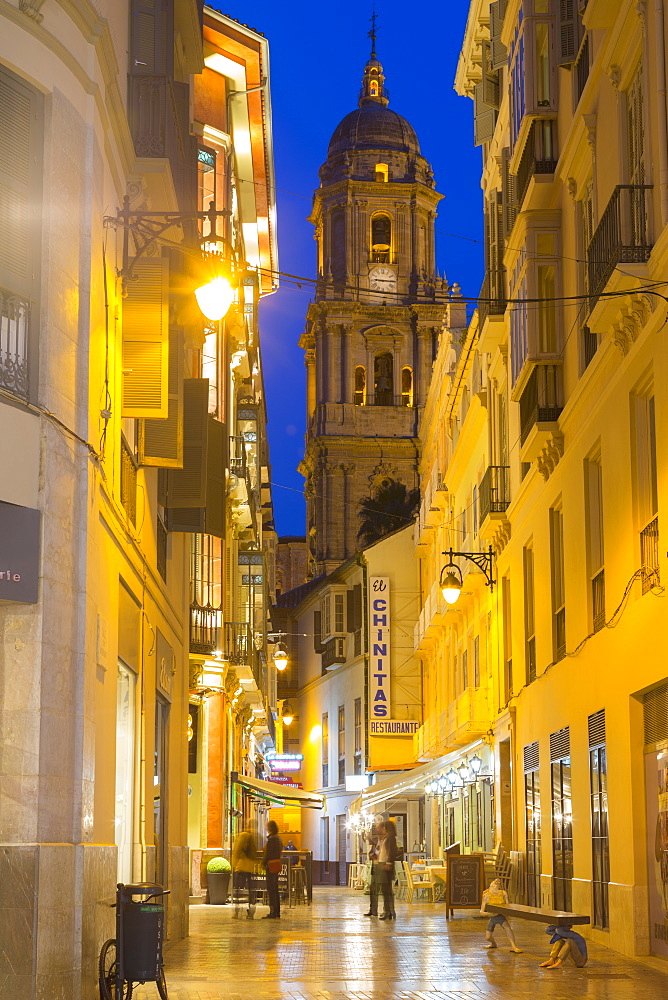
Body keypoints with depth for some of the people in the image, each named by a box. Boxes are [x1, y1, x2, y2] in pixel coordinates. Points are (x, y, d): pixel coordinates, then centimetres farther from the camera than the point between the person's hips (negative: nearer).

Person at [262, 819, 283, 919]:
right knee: (275, 889, 14)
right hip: (277, 864, 10)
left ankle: (273, 912, -8)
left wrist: (263, 864, -5)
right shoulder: (278, 838, 13)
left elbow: (267, 853, -16)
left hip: (271, 865, -10)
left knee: (271, 889, -7)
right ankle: (277, 911, 17)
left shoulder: (271, 839, -15)